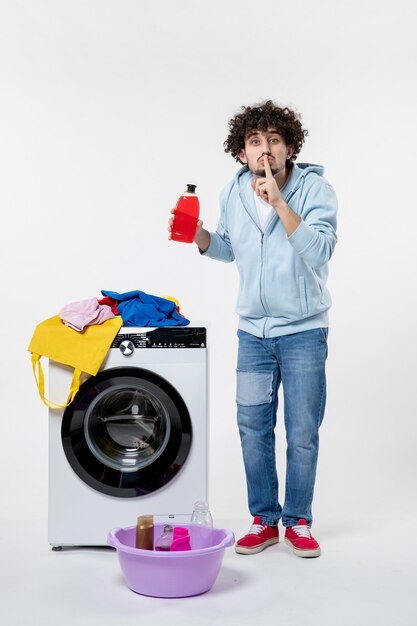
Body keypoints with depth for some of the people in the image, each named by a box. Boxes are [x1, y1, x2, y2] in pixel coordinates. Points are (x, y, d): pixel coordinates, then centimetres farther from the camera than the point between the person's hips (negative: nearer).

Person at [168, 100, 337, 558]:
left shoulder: (315, 189, -13)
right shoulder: (234, 194, 0)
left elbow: (320, 252, -27)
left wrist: (278, 202, -32)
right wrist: (198, 235, -4)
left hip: (303, 330, -3)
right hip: (252, 330, 4)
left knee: (302, 435, 4)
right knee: (253, 428, 8)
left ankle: (298, 522, 23)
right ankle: (264, 520, 25)